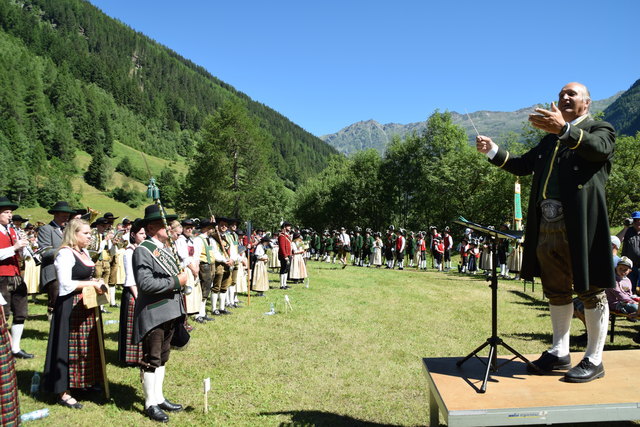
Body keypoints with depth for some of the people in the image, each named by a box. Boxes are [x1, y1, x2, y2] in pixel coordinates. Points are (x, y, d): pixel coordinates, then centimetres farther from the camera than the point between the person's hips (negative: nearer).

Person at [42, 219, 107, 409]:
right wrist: (92, 283, -18)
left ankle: (84, 383, 27)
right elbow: (66, 284, -22)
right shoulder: (65, 253, -15)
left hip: (86, 307, 9)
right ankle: (63, 393, 9)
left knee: (87, 347, 14)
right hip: (70, 308, -9)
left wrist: (96, 282, 4)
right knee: (70, 348, -2)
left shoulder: (84, 252, 13)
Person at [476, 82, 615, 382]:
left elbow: (598, 148, -20)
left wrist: (564, 129, -36)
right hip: (547, 225, 7)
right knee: (556, 291, 13)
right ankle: (560, 353, 24)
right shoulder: (550, 139, 24)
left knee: (591, 291, 2)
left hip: (581, 224, -7)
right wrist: (493, 151, 7)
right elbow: (523, 165, 21)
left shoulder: (600, 129, 4)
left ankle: (594, 360, 12)